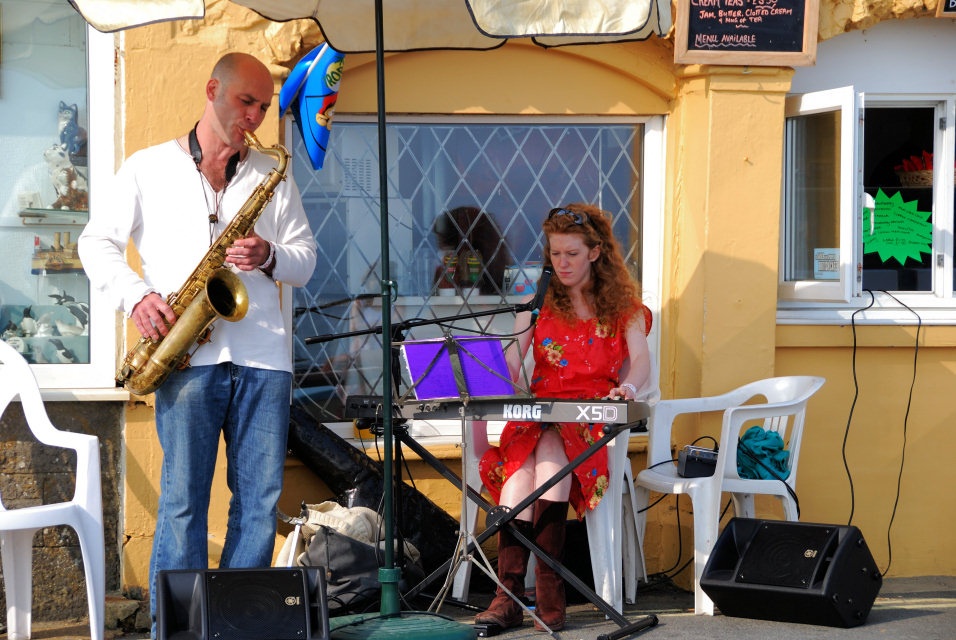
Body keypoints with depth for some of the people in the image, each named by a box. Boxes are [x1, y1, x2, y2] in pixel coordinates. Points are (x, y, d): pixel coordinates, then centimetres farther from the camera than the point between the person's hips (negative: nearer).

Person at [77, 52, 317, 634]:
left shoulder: (272, 175, 14)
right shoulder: (148, 169, 9)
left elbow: (306, 259, 14)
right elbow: (97, 242, 10)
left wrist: (270, 257, -8)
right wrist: (135, 294, -7)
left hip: (263, 356, 3)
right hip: (187, 355, -3)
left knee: (261, 500, 2)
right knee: (183, 500, -4)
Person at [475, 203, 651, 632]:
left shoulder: (622, 302, 11)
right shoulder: (539, 298, 16)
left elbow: (641, 360, -4)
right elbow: (512, 359, 3)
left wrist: (628, 387, -28)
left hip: (596, 415, -2)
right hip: (539, 408, 2)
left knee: (551, 447, -36)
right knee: (519, 466, -32)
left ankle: (548, 592, -39)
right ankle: (508, 593, -40)